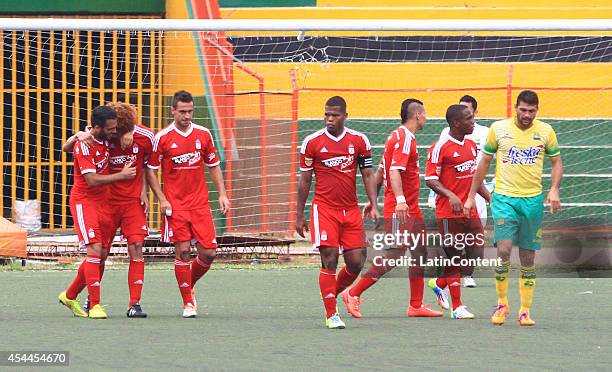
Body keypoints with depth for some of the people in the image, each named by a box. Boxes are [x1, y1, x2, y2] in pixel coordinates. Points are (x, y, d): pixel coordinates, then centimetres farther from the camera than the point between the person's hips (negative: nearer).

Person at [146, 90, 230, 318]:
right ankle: (188, 302, 3)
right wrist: (161, 199, -7)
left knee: (208, 253, -2)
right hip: (175, 205, -3)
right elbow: (151, 170, 2)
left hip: (200, 204, 3)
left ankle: (189, 285, 25)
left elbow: (213, 166, 15)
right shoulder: (162, 138, -4)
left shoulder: (203, 134, 5)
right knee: (183, 252, -7)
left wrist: (222, 194, 5)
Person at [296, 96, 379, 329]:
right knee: (329, 260, -11)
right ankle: (331, 315, -5)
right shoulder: (312, 142, -1)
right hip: (324, 210, -3)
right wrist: (299, 216, 6)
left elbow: (368, 175, 8)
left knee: (356, 263, 0)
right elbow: (304, 181, 6)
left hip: (351, 211, 3)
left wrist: (374, 206, -5)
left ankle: (334, 292, 28)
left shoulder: (359, 141, 4)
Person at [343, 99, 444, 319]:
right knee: (394, 255, -11)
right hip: (400, 210, -10)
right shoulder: (403, 138, -13)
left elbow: (381, 171, 21)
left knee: (420, 254, 9)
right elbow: (394, 171, -25)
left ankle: (416, 305, 12)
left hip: (411, 209, 10)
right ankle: (353, 294, -6)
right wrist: (400, 200, -35)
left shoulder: (399, 137, 17)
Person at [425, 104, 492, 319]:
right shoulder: (441, 147, -11)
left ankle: (439, 283, 24)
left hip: (470, 211, 7)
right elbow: (430, 179, -13)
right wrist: (451, 195, -26)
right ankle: (457, 307, 4)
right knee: (454, 257, -3)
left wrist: (490, 198, 16)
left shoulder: (471, 145, 13)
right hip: (449, 213, -7)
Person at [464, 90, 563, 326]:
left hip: (533, 200, 1)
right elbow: (484, 162, 10)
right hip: (504, 198, -1)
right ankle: (501, 304, 1)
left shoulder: (545, 131, 2)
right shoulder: (498, 129, 0)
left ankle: (525, 311, 12)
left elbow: (556, 162, 12)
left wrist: (554, 189, -6)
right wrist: (471, 196, 9)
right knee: (503, 250, -16)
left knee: (528, 258, 4)